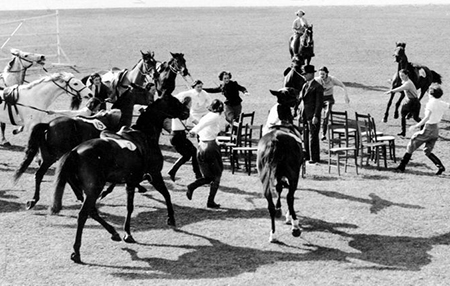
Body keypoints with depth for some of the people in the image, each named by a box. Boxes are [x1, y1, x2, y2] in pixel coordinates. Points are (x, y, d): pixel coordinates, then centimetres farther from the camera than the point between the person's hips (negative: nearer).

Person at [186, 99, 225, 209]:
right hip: (211, 146, -6)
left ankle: (192, 186, -4)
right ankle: (210, 202, 3)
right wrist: (195, 130, -36)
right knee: (216, 176, 7)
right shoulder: (216, 116, -8)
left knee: (208, 177, 17)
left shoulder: (205, 117, 14)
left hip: (201, 147, 7)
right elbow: (205, 123, -25)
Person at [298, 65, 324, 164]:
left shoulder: (317, 87, -8)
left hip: (313, 116, -7)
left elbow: (319, 103, -12)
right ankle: (307, 155, 17)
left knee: (313, 137, -6)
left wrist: (316, 116, -18)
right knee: (305, 137, 10)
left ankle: (314, 158, -2)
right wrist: (300, 114, 15)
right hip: (305, 116, 7)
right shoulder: (305, 85, 16)